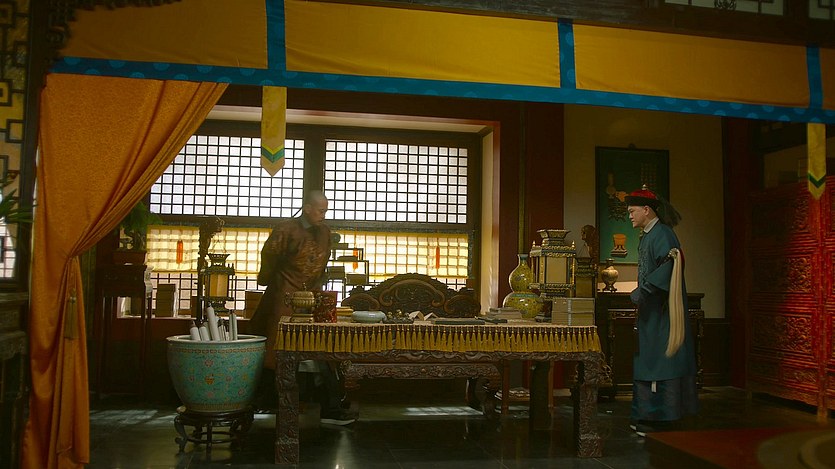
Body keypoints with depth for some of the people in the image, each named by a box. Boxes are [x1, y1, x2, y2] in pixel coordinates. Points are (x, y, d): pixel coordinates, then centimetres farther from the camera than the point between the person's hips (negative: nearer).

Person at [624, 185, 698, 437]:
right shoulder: (647, 235, 15)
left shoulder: (662, 234, -15)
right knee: (649, 360, 12)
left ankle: (665, 418, 3)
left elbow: (666, 268, -26)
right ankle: (649, 415, 20)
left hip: (662, 311, -10)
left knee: (661, 359, -5)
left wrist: (642, 292, -24)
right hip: (651, 312, 10)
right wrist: (641, 293, 13)